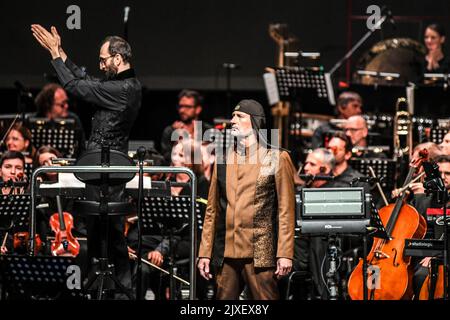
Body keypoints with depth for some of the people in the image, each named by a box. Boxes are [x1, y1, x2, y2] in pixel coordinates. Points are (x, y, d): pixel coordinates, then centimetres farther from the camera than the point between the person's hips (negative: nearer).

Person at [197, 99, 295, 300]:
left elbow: (286, 210, -2)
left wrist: (285, 253, -9)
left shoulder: (276, 158, 3)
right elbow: (212, 210, 15)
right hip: (226, 253, 4)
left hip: (260, 252, -4)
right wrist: (204, 253, 10)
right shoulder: (223, 159, 15)